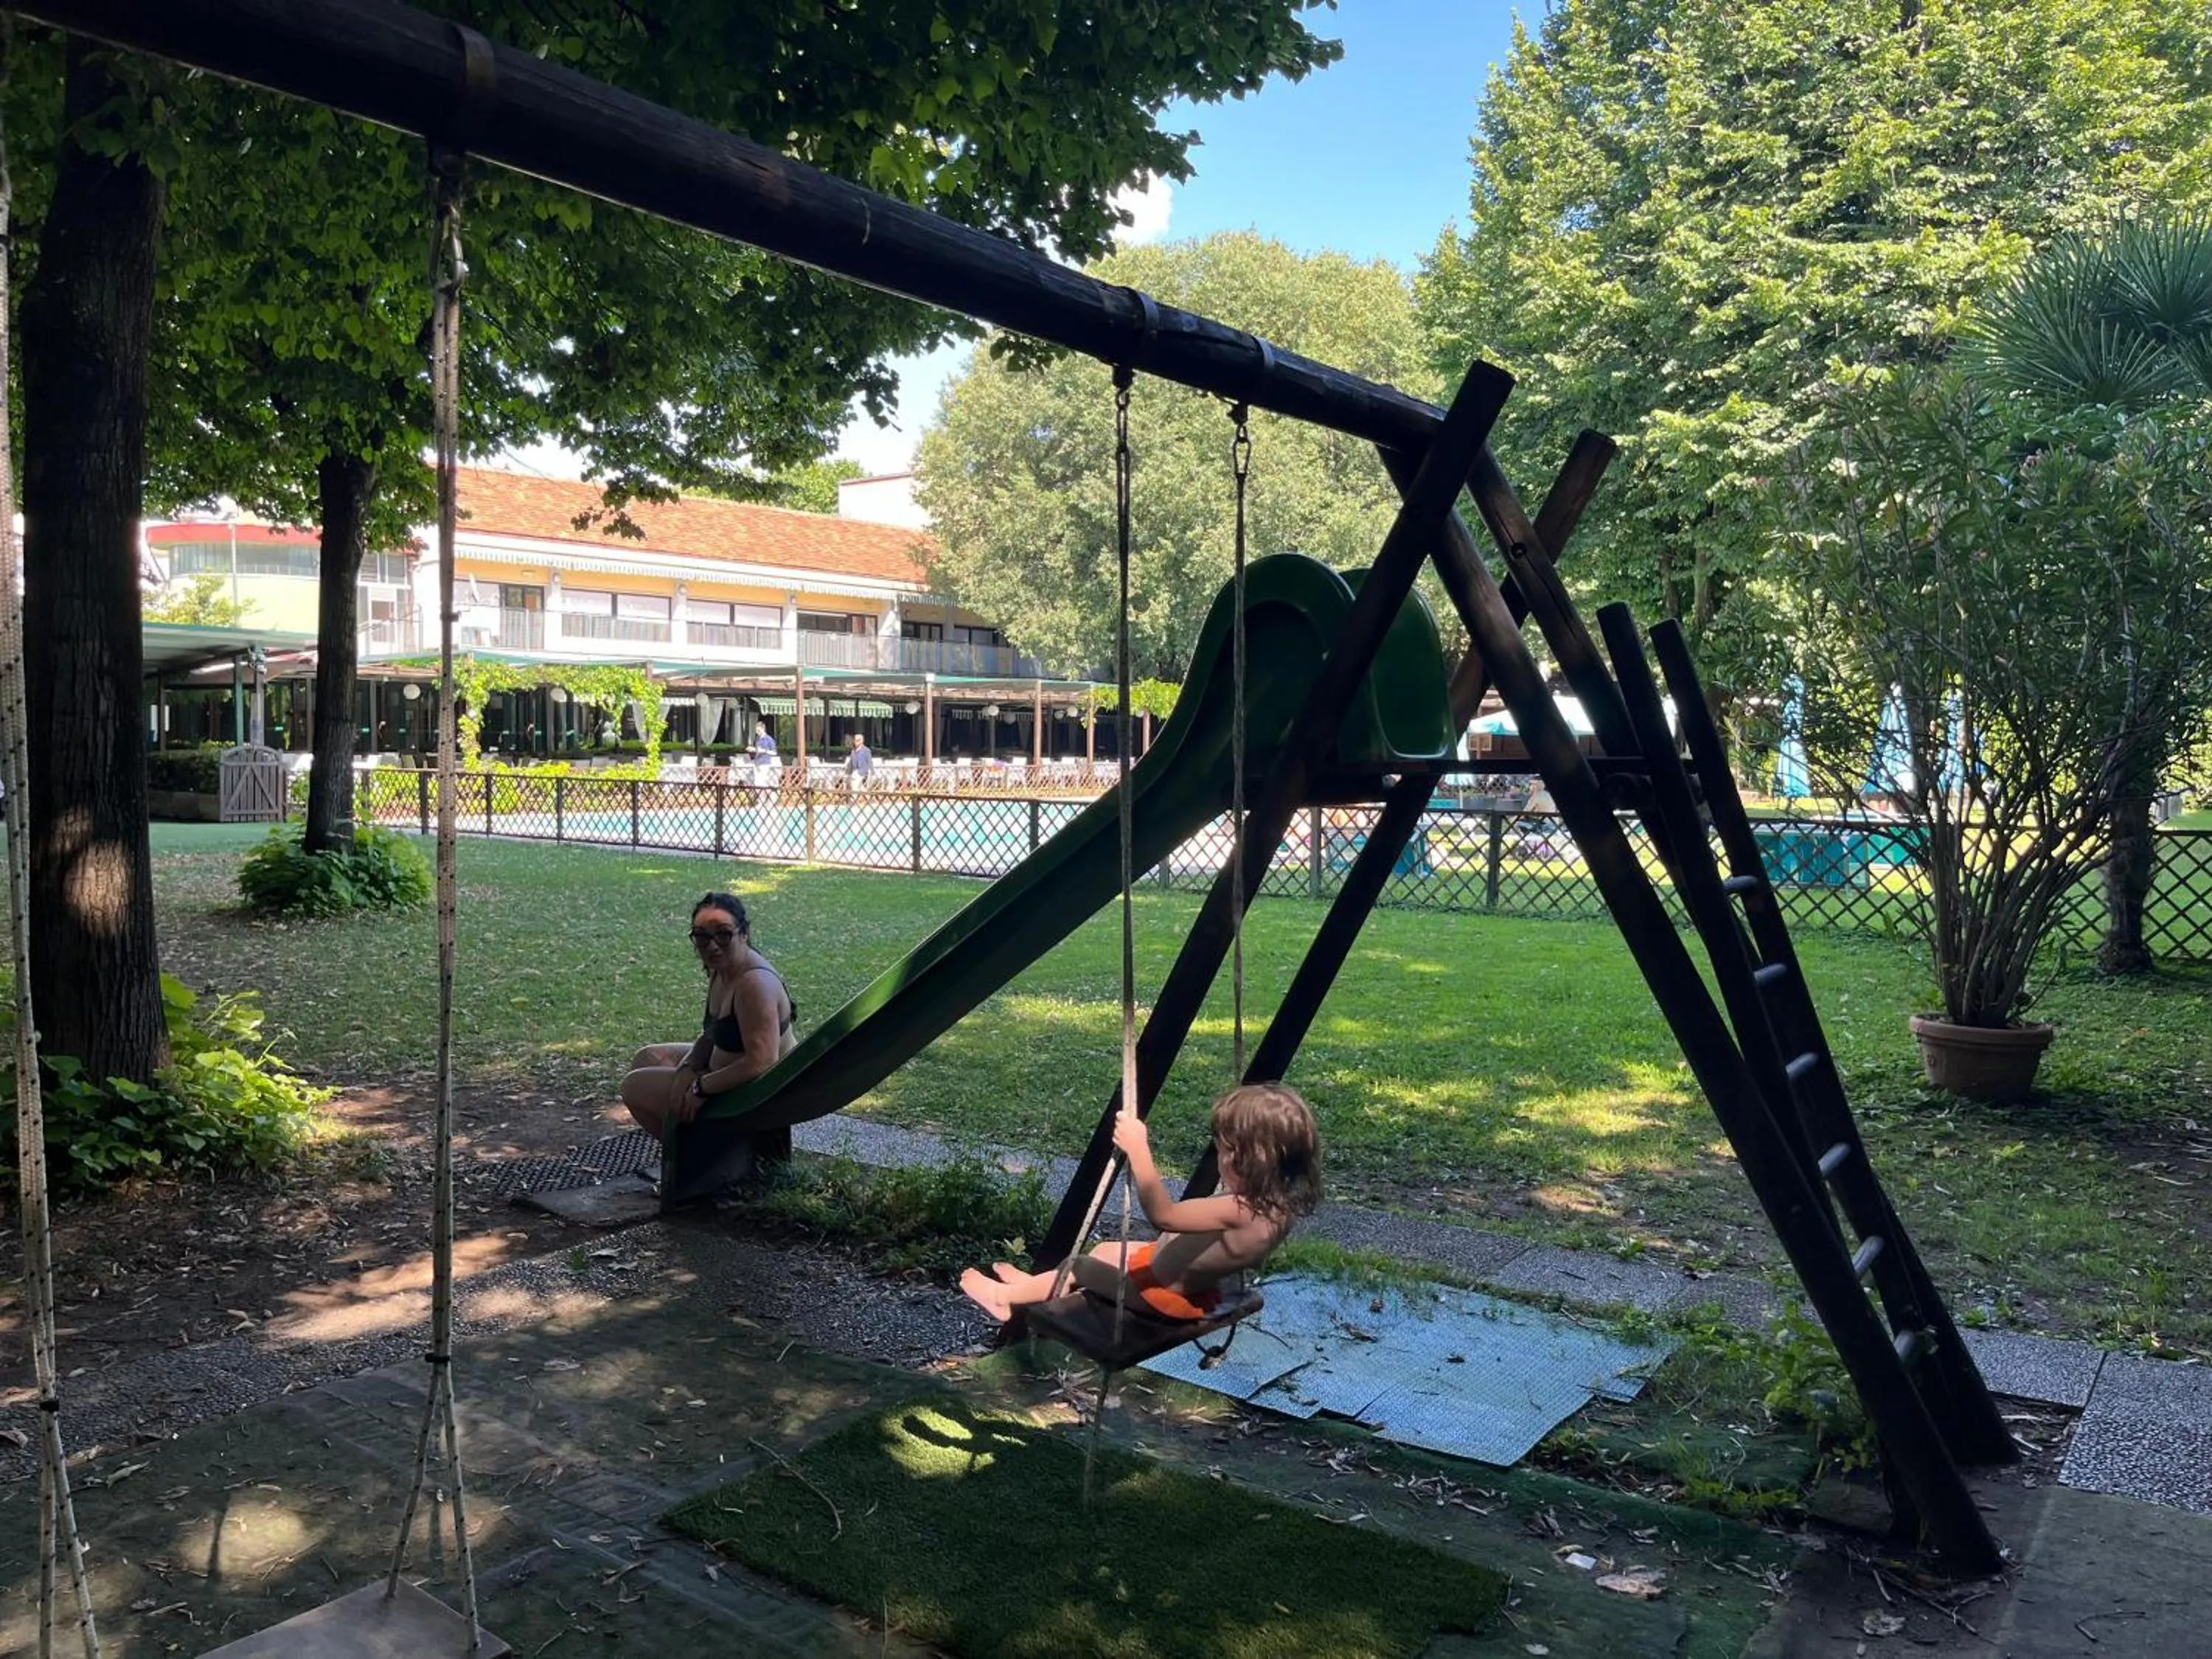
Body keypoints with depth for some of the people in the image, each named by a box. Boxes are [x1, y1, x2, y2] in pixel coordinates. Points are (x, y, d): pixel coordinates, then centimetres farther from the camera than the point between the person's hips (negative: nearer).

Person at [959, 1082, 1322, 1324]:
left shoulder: (1239, 1211, -42)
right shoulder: (1278, 1201, -16)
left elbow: (1162, 1215, -38)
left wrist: (1137, 1148, -37)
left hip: (1172, 1293, -8)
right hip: (1198, 1280, 8)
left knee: (1082, 1267, 12)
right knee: (1105, 1251, 25)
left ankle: (1007, 1296, 35)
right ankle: (1035, 1286, 44)